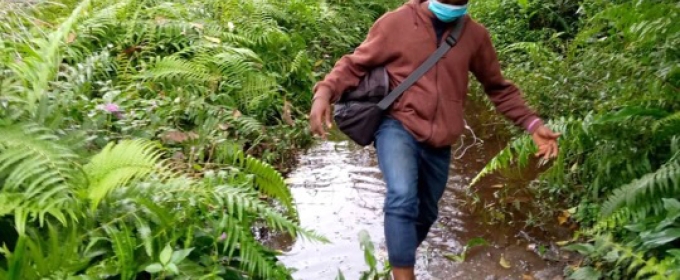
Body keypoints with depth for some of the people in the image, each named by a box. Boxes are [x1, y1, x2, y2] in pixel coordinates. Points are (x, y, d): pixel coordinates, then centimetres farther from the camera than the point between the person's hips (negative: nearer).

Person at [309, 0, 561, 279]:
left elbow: (499, 87, 13)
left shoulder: (475, 34, 2)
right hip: (398, 127, -4)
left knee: (425, 213, 18)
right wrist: (324, 92, -20)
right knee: (402, 198, -31)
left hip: (439, 143, 4)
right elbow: (354, 64, -1)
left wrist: (533, 124, 4)